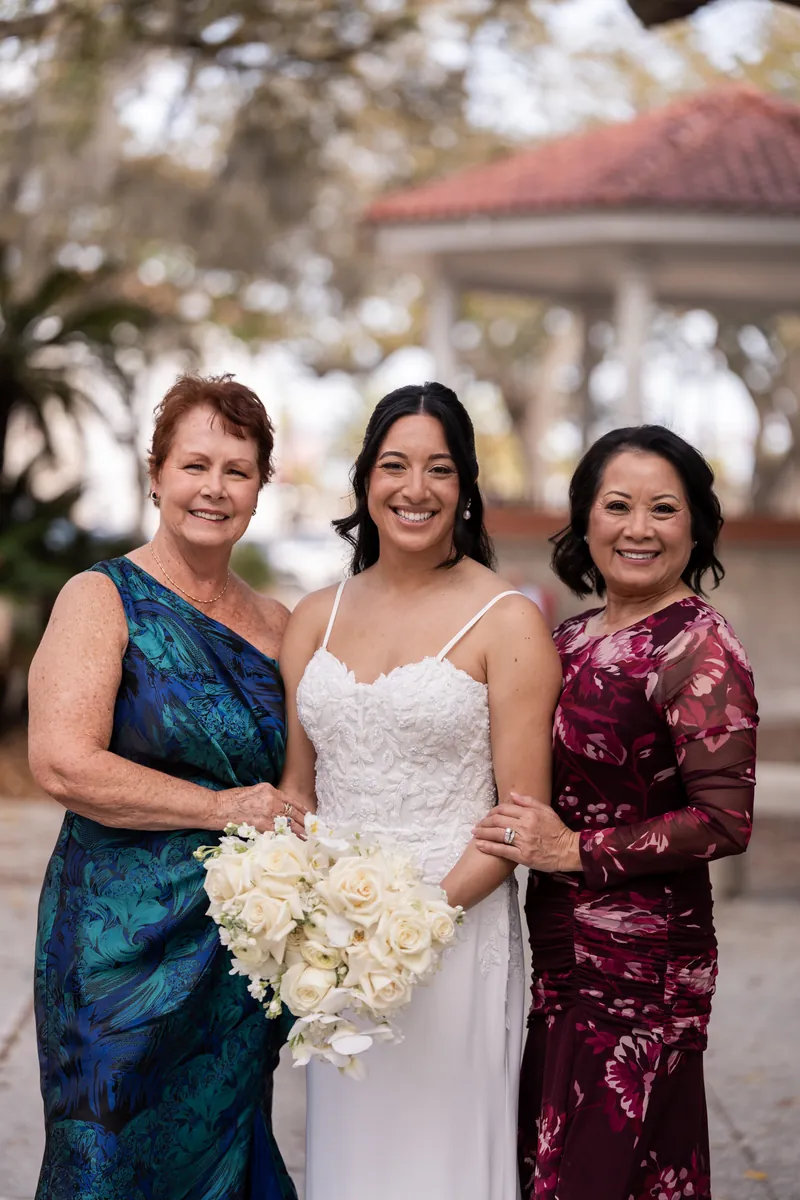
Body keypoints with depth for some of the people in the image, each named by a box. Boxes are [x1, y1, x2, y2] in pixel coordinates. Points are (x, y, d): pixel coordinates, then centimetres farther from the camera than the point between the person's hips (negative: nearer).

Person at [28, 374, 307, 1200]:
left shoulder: (275, 625, 10)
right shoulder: (102, 600, -6)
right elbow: (62, 764, -17)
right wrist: (218, 808, -17)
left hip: (242, 947, 5)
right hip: (122, 940, -5)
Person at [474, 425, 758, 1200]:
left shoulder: (697, 645, -13)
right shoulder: (572, 639, 10)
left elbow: (726, 820, -19)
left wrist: (576, 851, -17)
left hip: (639, 968, -7)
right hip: (559, 957, 7)